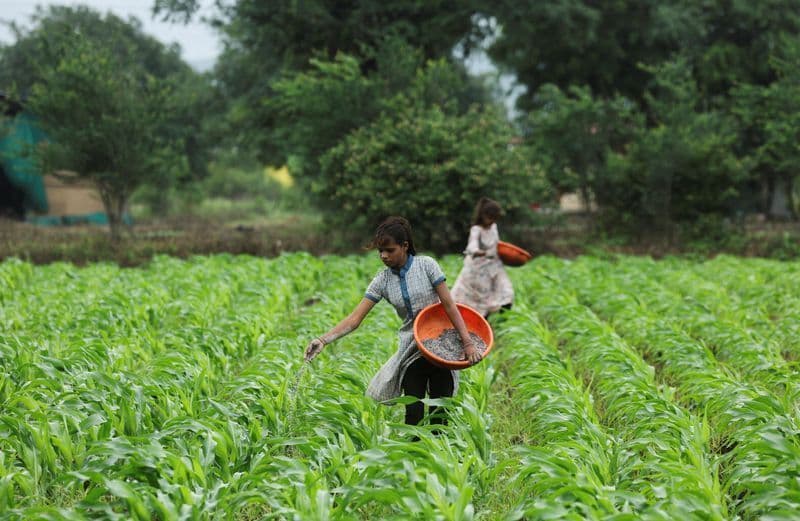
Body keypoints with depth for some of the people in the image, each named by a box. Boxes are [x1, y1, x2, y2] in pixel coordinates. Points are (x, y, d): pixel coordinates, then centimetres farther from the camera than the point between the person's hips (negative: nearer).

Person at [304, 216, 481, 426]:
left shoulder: (426, 265, -7)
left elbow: (449, 305, -7)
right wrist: (323, 340, -18)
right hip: (411, 351, 2)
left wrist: (467, 342, -13)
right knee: (414, 413, -2)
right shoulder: (383, 280, 0)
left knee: (439, 413, 0)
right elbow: (355, 318, -5)